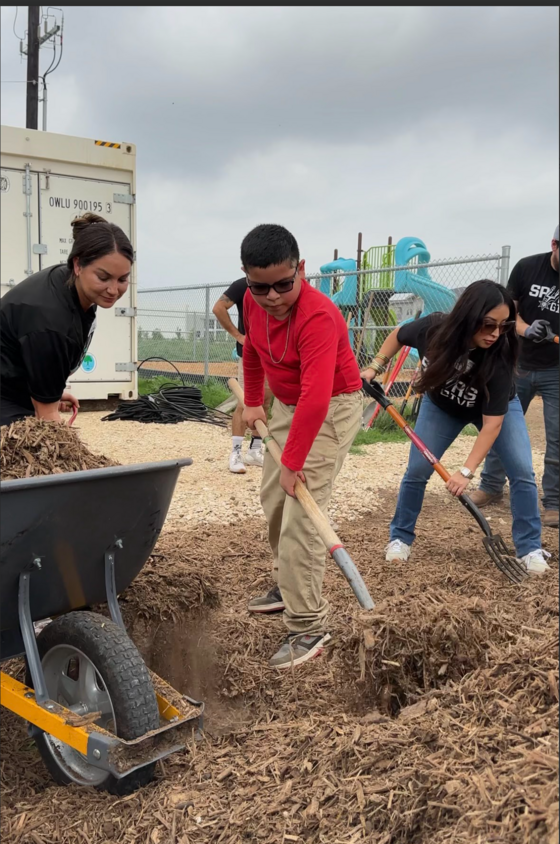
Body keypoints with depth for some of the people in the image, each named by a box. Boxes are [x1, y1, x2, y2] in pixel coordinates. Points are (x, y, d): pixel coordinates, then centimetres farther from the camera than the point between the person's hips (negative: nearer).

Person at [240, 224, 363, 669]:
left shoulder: (318, 316, -32)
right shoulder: (254, 302, -7)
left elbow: (316, 398, -37)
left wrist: (293, 461, -33)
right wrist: (253, 403, 19)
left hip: (330, 409, -9)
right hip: (287, 404, 9)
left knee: (300, 514, -14)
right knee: (272, 499, 18)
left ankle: (308, 627, -4)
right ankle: (291, 585, 38)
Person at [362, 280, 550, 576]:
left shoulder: (498, 356, -38)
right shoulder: (433, 329, -33)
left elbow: (493, 421, -37)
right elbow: (398, 335, -8)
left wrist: (467, 471, -42)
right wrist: (375, 367, -17)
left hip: (497, 408, -1)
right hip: (441, 405, 2)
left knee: (522, 471, -13)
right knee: (417, 470, -4)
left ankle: (530, 548, 4)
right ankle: (400, 538, 15)